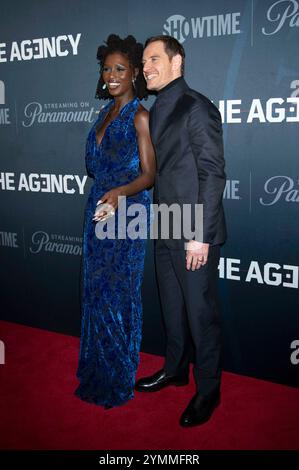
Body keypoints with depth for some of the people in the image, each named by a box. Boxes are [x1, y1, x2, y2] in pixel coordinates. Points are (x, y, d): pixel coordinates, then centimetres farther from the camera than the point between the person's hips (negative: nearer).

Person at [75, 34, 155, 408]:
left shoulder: (140, 116, -8)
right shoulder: (107, 112, 15)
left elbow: (148, 174, -13)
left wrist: (120, 192, -30)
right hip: (98, 208, 8)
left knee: (118, 293, -1)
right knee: (96, 290, 13)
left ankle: (118, 381, 17)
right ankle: (98, 370, 30)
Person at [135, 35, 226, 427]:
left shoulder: (197, 107, -12)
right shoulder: (157, 111, 13)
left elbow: (213, 174, -16)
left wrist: (200, 236, -19)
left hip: (195, 235, -8)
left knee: (201, 314, 4)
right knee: (173, 309, 20)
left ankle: (208, 390, 22)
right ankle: (175, 369, 39)